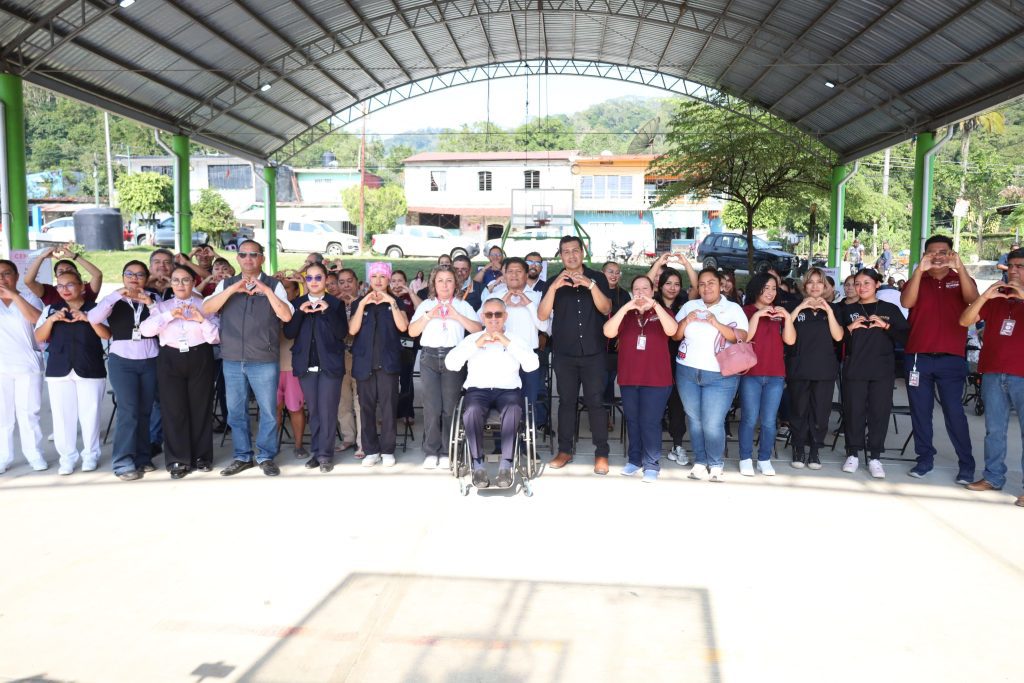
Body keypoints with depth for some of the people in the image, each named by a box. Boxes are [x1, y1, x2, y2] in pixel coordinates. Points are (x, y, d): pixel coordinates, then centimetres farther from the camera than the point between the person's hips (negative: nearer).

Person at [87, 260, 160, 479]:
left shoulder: (154, 297, 9)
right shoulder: (114, 300, 3)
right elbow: (94, 318, -15)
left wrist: (150, 303, -17)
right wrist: (116, 295, -19)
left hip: (150, 361, 2)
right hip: (122, 361, -2)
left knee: (144, 411, 6)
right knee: (128, 410, -10)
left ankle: (143, 457, 16)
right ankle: (124, 462, -4)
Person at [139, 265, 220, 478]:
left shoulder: (205, 305, 6)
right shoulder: (162, 306, 11)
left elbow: (216, 338, -2)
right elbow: (146, 329, -6)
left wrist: (203, 320, -17)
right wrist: (169, 315, -16)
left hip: (200, 359, -1)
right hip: (170, 360, 1)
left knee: (200, 409, 3)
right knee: (174, 410, 0)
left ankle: (201, 457, 15)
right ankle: (178, 460, 7)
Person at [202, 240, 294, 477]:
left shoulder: (273, 285, 1)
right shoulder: (226, 284, 9)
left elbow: (286, 316, -11)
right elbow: (206, 309, -5)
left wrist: (267, 290, -21)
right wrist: (232, 289, -17)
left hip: (264, 360, -3)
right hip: (232, 359, 3)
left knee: (268, 411, 3)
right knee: (236, 411, 10)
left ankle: (266, 457, 16)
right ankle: (242, 456, 22)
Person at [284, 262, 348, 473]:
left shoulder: (336, 303, 1)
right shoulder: (296, 303, 7)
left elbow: (342, 333, -9)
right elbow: (289, 333, -2)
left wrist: (328, 311, -18)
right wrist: (300, 312, -14)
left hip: (330, 364, -3)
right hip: (306, 365, 3)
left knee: (327, 411, -2)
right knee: (313, 411, 9)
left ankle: (325, 454, 4)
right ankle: (316, 451, 17)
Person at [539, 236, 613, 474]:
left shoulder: (597, 278, 4)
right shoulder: (554, 282, 5)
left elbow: (606, 309, -9)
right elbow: (542, 315, -6)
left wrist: (591, 285, -23)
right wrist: (553, 288, -20)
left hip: (593, 353, -1)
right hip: (564, 353, 1)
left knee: (595, 402, -2)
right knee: (566, 401, 6)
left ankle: (601, 453, 4)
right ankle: (565, 451, 15)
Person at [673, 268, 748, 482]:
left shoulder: (734, 309, 1)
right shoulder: (689, 306, 9)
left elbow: (741, 338, -9)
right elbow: (675, 335, 7)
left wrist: (717, 324, -20)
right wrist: (685, 322, -12)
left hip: (720, 376, -3)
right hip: (687, 372, 3)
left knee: (713, 424, -8)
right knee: (694, 420, 7)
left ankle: (716, 464, 10)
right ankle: (700, 461, 20)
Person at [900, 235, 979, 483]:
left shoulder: (961, 280, 8)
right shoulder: (917, 281, 9)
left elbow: (972, 299, -14)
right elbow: (906, 302, -12)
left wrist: (960, 267, -26)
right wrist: (919, 269, -22)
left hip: (952, 359, -1)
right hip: (917, 358, 2)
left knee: (954, 411, -3)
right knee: (920, 411, 7)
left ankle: (966, 465, 5)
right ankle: (925, 458, 17)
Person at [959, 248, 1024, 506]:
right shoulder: (996, 299, 13)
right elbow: (965, 321, 3)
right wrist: (984, 296, -11)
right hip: (993, 374, 3)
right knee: (994, 430, 9)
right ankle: (993, 477, 18)